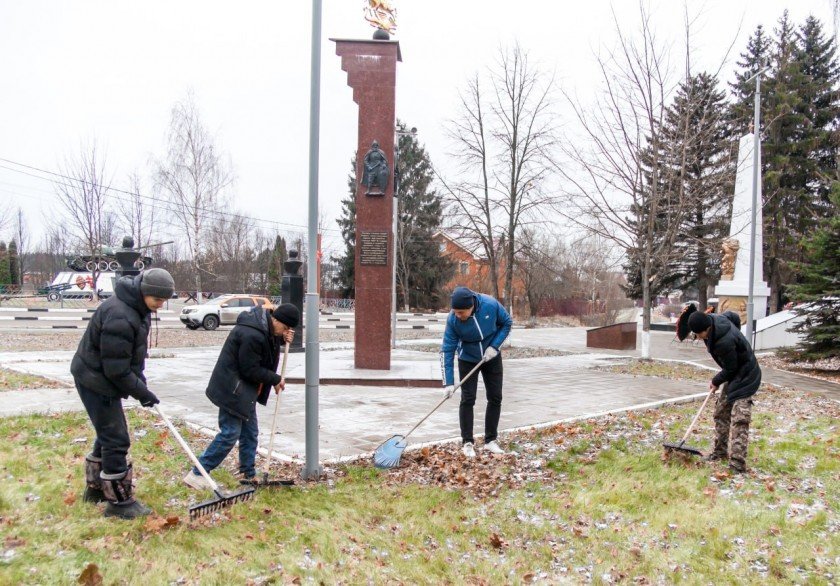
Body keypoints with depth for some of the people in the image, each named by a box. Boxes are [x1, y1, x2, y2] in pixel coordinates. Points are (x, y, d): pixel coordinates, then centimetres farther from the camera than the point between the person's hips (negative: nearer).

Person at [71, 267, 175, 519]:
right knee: (116, 440, -5)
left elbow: (135, 352, 13)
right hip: (95, 381, -10)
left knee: (108, 434, 20)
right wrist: (142, 392, -17)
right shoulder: (120, 317, -30)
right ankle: (120, 502, 6)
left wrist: (141, 380, 5)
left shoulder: (138, 308, 2)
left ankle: (96, 488, 37)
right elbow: (117, 370, -27)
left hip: (103, 378, 10)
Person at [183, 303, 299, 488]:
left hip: (244, 390, 10)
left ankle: (248, 474, 25)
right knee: (230, 433, -7)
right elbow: (250, 370, -24)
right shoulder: (251, 335, -28)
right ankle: (196, 474, 2)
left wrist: (282, 338, -2)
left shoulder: (264, 324, 1)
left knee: (250, 433, 14)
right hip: (232, 390, -10)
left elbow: (269, 342, 21)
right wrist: (275, 379, -12)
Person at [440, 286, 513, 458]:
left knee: (495, 398, 4)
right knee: (467, 400, -5)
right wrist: (449, 382, -26)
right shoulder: (453, 320, -28)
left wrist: (494, 346, -20)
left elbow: (506, 323, -8)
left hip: (492, 358, 2)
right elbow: (447, 350, -24)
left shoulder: (491, 305, -28)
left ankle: (491, 440, 17)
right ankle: (467, 442, 6)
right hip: (468, 360, -2)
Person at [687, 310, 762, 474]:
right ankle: (720, 452, 26)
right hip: (735, 375, 10)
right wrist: (737, 337, 13)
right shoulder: (712, 318, -9)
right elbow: (734, 316, 12)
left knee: (739, 419, -15)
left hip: (746, 377, -10)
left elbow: (730, 369, -21)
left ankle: (737, 465, -17)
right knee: (721, 412, 15)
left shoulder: (724, 342, -36)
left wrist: (716, 382, -4)